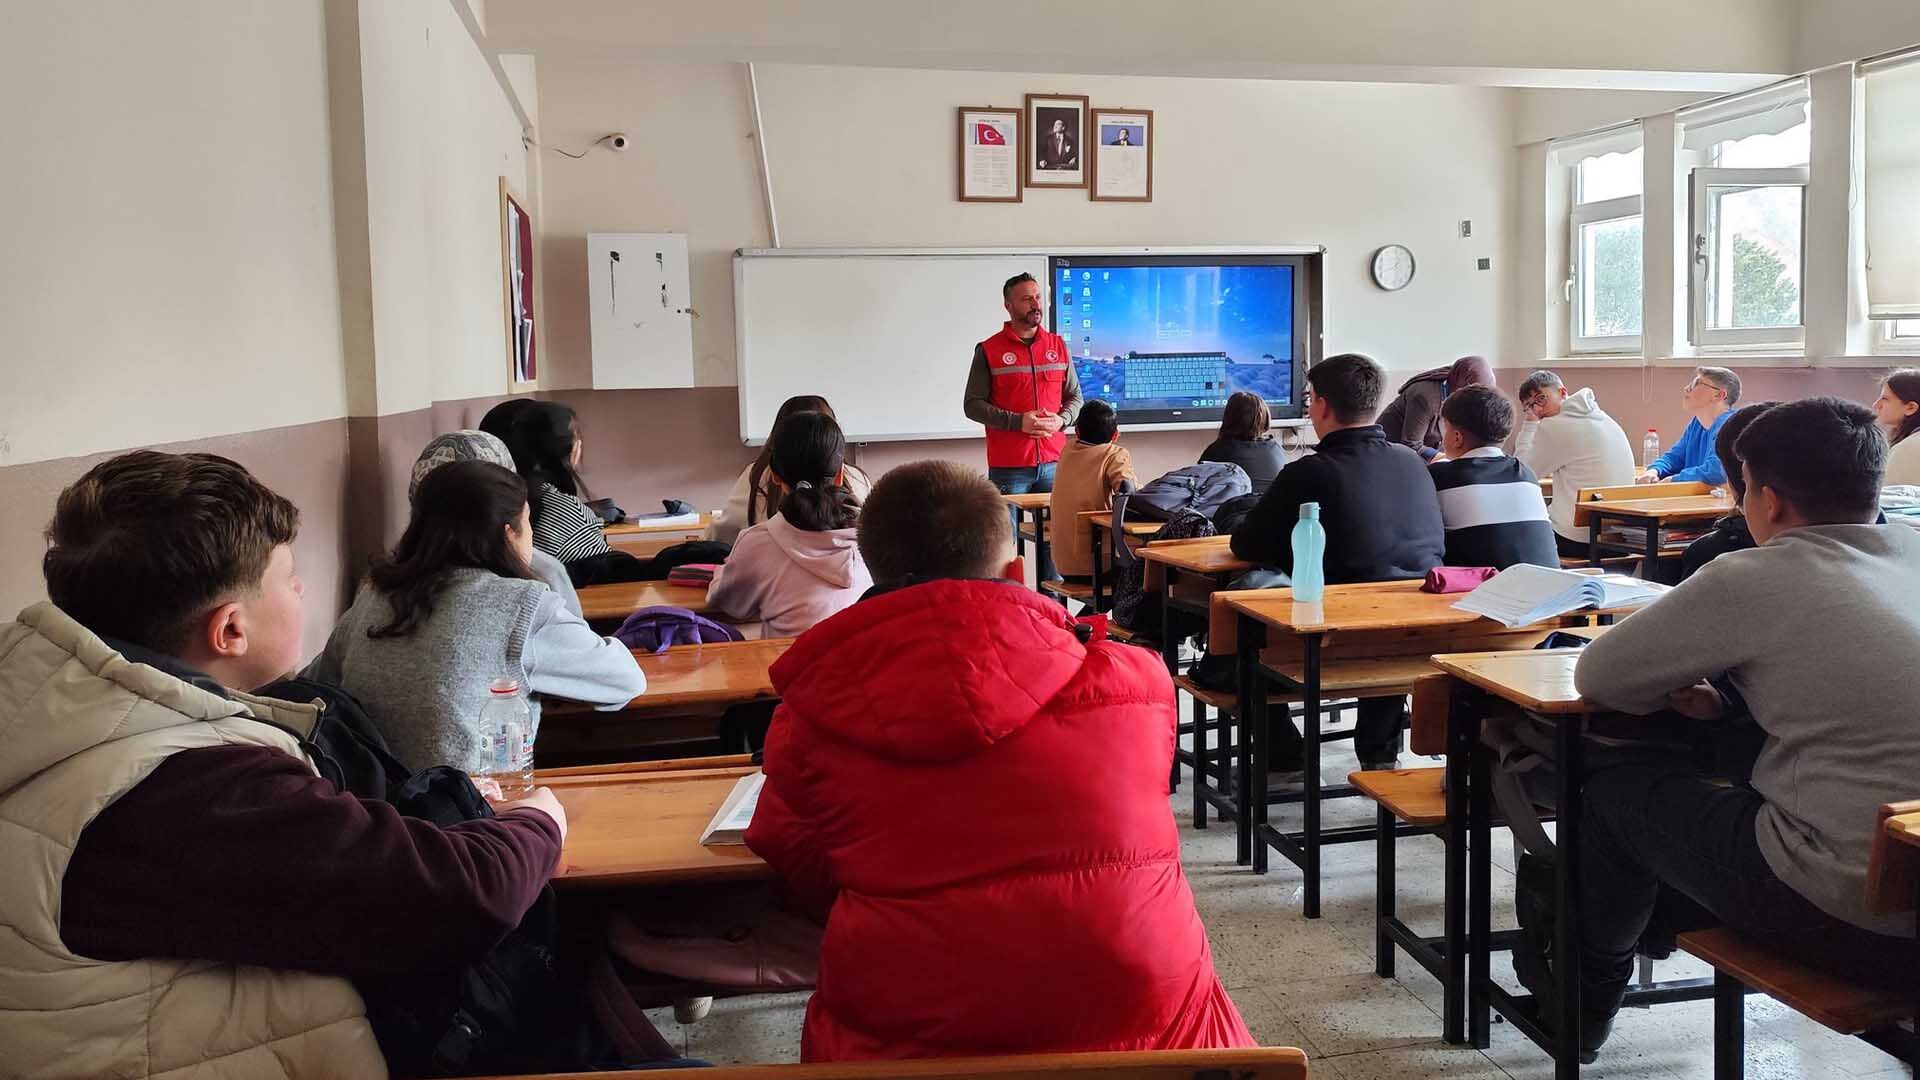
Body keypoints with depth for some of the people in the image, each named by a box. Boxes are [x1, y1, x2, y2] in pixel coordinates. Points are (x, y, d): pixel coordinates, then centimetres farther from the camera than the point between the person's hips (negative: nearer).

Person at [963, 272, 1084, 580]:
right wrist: (1019, 421, -14)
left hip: (1053, 464, 3)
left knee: (1055, 541, 5)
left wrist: (1061, 420, -6)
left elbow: (1075, 397, 16)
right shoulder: (989, 350, 0)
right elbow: (973, 404, -3)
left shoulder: (1058, 346, 12)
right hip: (1008, 468, -3)